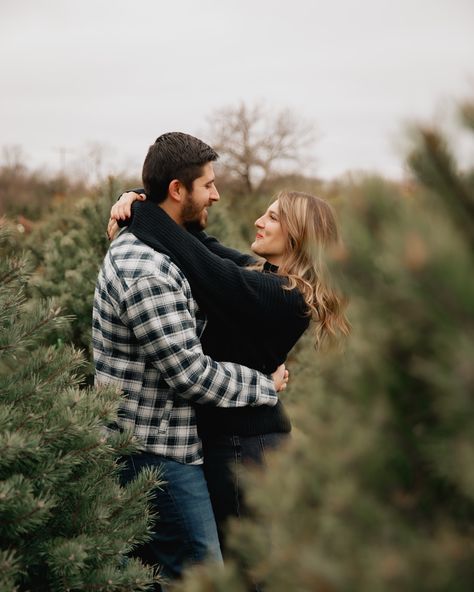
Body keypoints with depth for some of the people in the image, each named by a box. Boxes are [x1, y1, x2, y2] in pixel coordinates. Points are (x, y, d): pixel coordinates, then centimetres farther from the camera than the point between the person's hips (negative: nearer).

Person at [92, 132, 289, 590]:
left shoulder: (142, 247, 11)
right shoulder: (146, 269, -23)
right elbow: (189, 372, -22)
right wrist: (266, 385, -8)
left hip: (145, 448, 10)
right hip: (158, 453, -10)